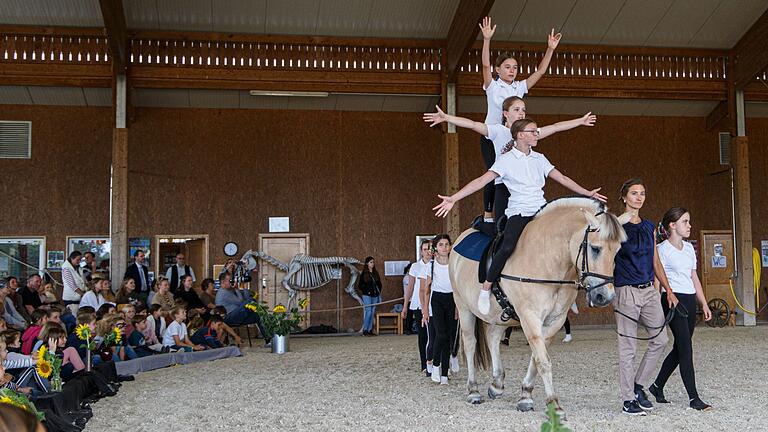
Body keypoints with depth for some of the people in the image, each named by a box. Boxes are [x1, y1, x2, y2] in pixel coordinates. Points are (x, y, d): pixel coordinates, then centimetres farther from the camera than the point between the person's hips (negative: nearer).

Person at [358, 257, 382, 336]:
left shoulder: (376, 273, 13)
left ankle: (370, 330, 9)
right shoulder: (364, 273, -1)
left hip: (375, 296, 5)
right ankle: (365, 330, -8)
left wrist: (379, 292, 8)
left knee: (372, 312, 5)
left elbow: (379, 284, 19)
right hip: (367, 296, -5)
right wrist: (366, 291, -9)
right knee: (368, 312, -13)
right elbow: (360, 285, -1)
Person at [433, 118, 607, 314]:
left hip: (541, 210, 5)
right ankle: (486, 289, -15)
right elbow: (482, 180, -8)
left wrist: (588, 193, 19)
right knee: (508, 246, -30)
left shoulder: (539, 159, 16)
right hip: (519, 211, -5)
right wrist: (453, 199, -18)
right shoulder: (506, 159, 0)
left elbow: (562, 178, 21)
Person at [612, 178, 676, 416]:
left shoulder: (649, 226, 14)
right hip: (626, 291, -6)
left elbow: (656, 262, 20)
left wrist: (668, 290, 15)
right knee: (627, 347, -1)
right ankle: (628, 399, 7)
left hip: (650, 290, 6)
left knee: (660, 340, 4)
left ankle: (638, 385, 19)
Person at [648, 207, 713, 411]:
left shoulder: (689, 248, 15)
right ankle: (693, 398, -6)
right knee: (686, 348, -10)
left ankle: (657, 387, 27)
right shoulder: (662, 250, -8)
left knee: (680, 349, 11)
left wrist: (704, 304, 17)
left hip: (690, 301, 8)